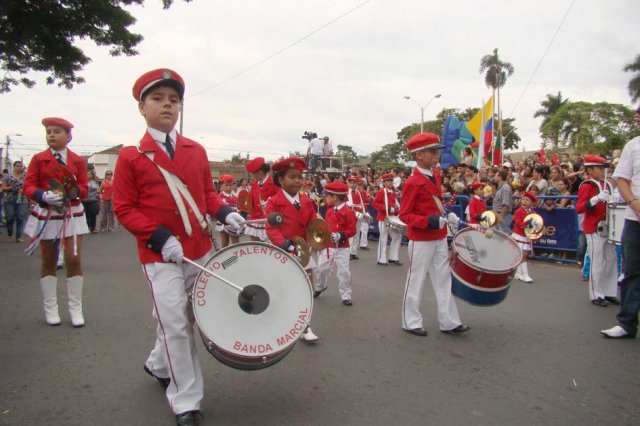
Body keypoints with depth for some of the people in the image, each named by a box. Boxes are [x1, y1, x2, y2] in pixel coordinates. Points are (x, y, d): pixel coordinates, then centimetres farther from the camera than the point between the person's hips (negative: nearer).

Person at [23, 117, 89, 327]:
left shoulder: (78, 160, 3)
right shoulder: (38, 159, 1)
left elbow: (84, 188, 2)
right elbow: (28, 186, -4)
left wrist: (75, 191, -21)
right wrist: (44, 195, -24)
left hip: (72, 215, 0)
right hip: (46, 215, 0)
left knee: (74, 259, -5)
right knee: (48, 261, 8)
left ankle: (75, 308, 5)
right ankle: (50, 308, 19)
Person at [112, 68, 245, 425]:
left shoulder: (196, 151, 6)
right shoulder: (130, 156, -5)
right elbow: (124, 209, -6)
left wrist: (224, 212, -6)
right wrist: (159, 237, -19)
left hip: (200, 249, 5)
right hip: (160, 255, -5)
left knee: (188, 317, 17)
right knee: (175, 325, -3)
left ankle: (158, 365, 45)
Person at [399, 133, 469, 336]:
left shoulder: (436, 176, 8)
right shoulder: (412, 182, -17)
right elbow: (404, 215, -17)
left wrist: (447, 215, 4)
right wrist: (429, 221, -27)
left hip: (440, 238, 8)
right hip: (421, 240, -8)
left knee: (444, 279, 12)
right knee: (416, 281, 4)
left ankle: (449, 322, 21)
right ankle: (411, 322, 18)